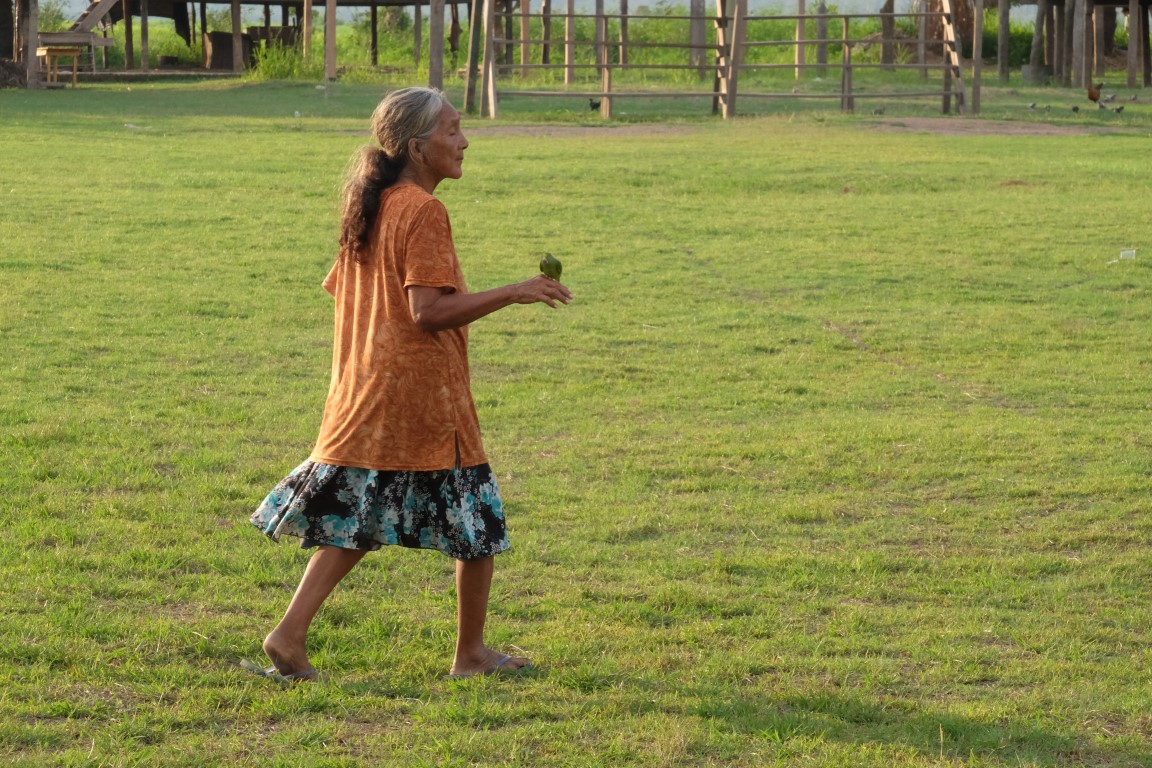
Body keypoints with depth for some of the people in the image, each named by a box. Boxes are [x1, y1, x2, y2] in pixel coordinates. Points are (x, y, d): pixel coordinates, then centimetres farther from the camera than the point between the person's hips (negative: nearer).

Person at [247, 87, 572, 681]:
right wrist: (513, 293, -19)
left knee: (354, 521, 14)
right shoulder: (424, 212, -15)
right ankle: (470, 653, 13)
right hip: (423, 392, -8)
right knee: (478, 521, 6)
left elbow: (337, 288, 18)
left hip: (363, 391, 8)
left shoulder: (370, 205, 11)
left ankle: (291, 633, 3)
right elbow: (429, 311, -22)